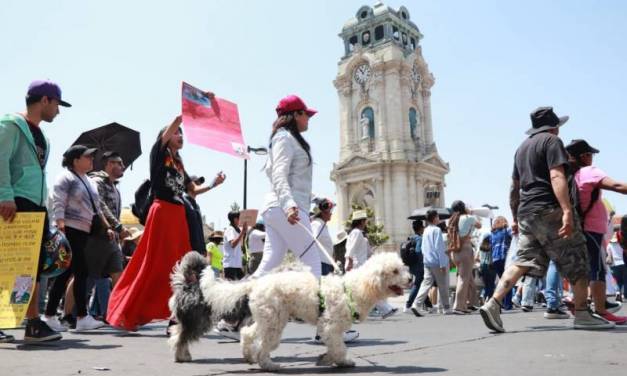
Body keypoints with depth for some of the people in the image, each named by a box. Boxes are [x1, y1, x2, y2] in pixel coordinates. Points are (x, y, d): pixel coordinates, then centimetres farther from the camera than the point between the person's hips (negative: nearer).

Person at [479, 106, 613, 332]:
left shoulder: (522, 147, 22)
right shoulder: (552, 141, -2)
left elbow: (514, 187, 23)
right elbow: (556, 176, -17)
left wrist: (515, 217, 27)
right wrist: (567, 211, -25)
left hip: (526, 212, 7)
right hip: (549, 210, -7)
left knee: (523, 260, 2)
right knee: (576, 260, 5)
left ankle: (493, 303, -11)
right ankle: (582, 314, 9)